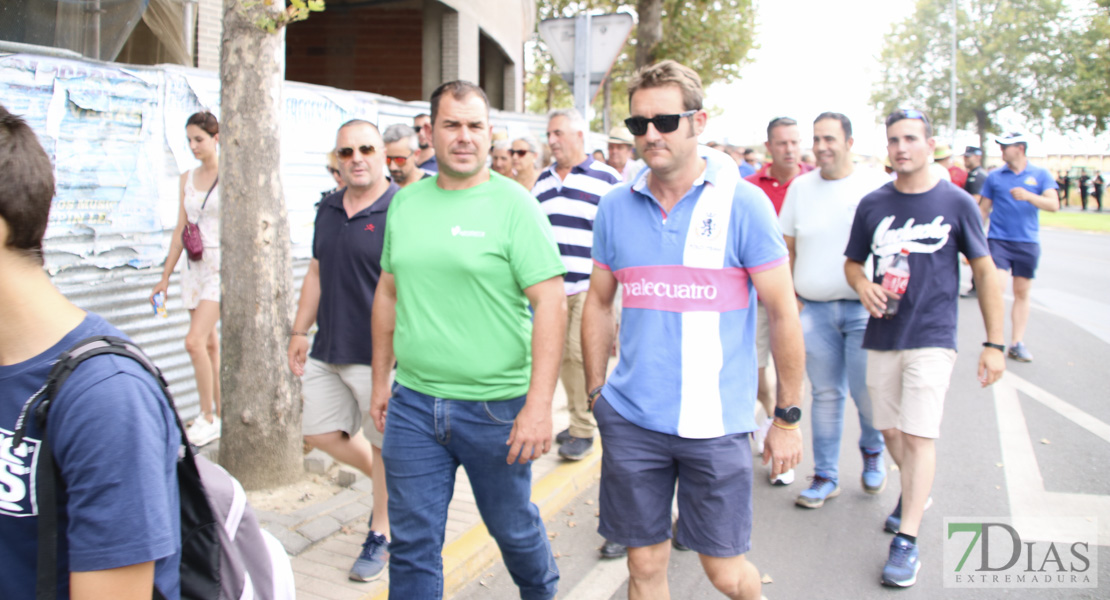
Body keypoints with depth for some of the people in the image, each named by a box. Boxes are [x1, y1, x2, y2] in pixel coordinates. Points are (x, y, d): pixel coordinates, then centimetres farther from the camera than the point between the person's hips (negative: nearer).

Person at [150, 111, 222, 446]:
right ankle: (219, 414, 20)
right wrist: (165, 276, 13)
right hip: (195, 267, 7)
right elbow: (180, 230, 14)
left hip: (222, 267, -7)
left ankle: (208, 417, -1)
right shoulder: (187, 179, 11)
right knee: (209, 343, 10)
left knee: (194, 342, -14)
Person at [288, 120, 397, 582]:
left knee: (384, 446, 7)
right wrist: (300, 330, 16)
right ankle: (388, 485, 36)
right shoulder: (328, 209, 10)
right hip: (328, 351, 8)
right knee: (320, 432, 14)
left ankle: (381, 534, 26)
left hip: (379, 356, -7)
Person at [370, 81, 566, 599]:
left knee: (513, 527, 16)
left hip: (495, 407, -3)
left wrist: (539, 405, -20)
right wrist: (381, 379, 15)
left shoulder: (514, 205, -9)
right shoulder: (404, 202, 6)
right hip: (412, 403, 4)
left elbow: (551, 304, -14)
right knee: (412, 542, 9)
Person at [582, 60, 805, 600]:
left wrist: (788, 417, -2)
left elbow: (783, 314, -3)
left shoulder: (742, 203, -7)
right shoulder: (615, 207, 3)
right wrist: (595, 393, 10)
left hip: (716, 422, -3)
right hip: (630, 418, 3)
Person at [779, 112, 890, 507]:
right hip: (814, 308, 3)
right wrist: (789, 295, 7)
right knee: (826, 394, 9)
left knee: (866, 390, -3)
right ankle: (825, 476, 20)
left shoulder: (877, 185, -2)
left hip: (863, 308, -3)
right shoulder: (800, 187, 9)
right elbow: (788, 245, 14)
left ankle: (872, 451, 29)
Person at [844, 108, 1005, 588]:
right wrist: (863, 286, -10)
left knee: (918, 436, -8)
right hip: (883, 335, 4)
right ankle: (915, 493, 41)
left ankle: (907, 540, 1)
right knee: (890, 429, 13)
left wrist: (994, 344, -3)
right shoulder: (873, 204, 3)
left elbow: (985, 272, 0)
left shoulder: (955, 202, -4)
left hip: (931, 337, -4)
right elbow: (853, 262, 14)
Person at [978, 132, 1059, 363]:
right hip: (998, 240, -1)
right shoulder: (994, 176, 8)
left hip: (1028, 242, 1)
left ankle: (1017, 343, 10)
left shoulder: (1040, 175, 6)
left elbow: (1053, 205, -4)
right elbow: (984, 209, 12)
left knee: (1022, 293, 4)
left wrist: (1028, 196, -20)